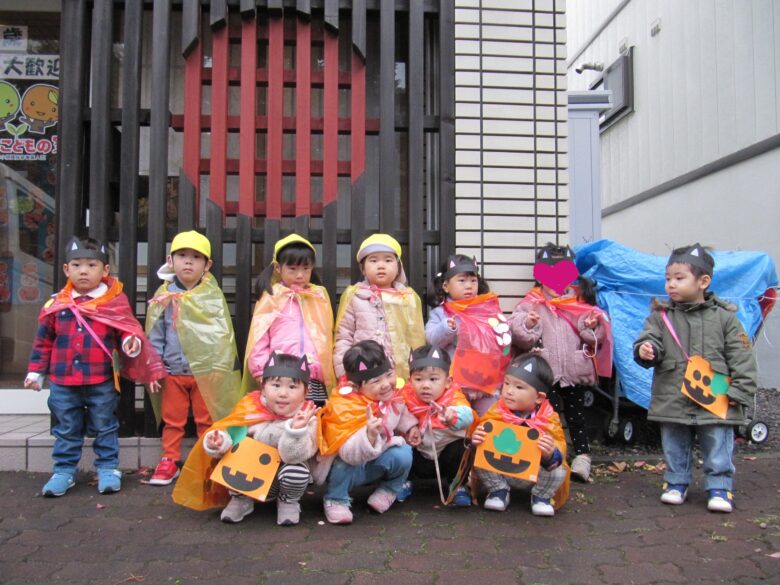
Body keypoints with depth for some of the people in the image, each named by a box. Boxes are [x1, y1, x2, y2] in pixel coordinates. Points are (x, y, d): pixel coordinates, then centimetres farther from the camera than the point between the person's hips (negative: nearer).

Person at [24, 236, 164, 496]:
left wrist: (132, 342, -22)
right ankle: (64, 470, 27)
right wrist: (36, 371, 9)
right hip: (62, 382, 2)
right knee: (66, 429, 14)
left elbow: (128, 329, 1)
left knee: (104, 427, 11)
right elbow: (43, 341, 9)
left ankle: (108, 468, 24)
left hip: (101, 381, -2)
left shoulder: (116, 302, -5)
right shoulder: (56, 304, 2)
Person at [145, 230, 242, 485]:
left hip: (207, 371, -1)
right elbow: (155, 336, 4)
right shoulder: (164, 297, 0)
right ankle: (169, 460, 26)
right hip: (172, 371, 1)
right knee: (172, 420, 12)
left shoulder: (213, 296, -1)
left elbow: (225, 333, 2)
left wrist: (223, 367, -2)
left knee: (207, 420, 9)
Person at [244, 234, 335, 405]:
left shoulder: (320, 296, 12)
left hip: (316, 384, 3)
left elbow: (328, 337, 14)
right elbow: (258, 343, 0)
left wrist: (328, 376, 8)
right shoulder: (271, 299, 3)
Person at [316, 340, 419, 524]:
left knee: (403, 454, -20)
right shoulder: (344, 408, -35)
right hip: (345, 467, -5)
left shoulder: (391, 394, -13)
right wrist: (370, 435, -60)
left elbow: (400, 412, 14)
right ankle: (336, 500, -7)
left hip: (374, 464, 5)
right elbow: (350, 452, -43)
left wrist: (410, 426, -2)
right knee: (345, 461, -36)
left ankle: (387, 490, 9)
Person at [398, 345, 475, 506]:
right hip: (419, 454, 2)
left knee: (462, 448, -28)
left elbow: (467, 416, -39)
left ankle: (458, 486, -1)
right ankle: (404, 481, 8)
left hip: (447, 452, -1)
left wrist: (452, 417, -61)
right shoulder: (407, 396, -13)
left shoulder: (454, 396, -20)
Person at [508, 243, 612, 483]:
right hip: (545, 372, -2)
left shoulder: (580, 302, 6)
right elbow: (519, 334, -10)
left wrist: (592, 327, -13)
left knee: (576, 416, 12)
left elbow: (595, 337, 8)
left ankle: (582, 456, 22)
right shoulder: (531, 303, -1)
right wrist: (528, 325, -29)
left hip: (574, 372, 2)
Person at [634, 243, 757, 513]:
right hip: (672, 400, 2)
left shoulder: (724, 317, -1)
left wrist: (738, 392, -6)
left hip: (716, 401, -1)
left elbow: (741, 357, 0)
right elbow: (650, 340, -5)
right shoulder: (661, 316, 2)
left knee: (718, 447, 5)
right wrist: (645, 351, -29)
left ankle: (719, 488, 20)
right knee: (675, 448, 14)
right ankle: (676, 483, 30)